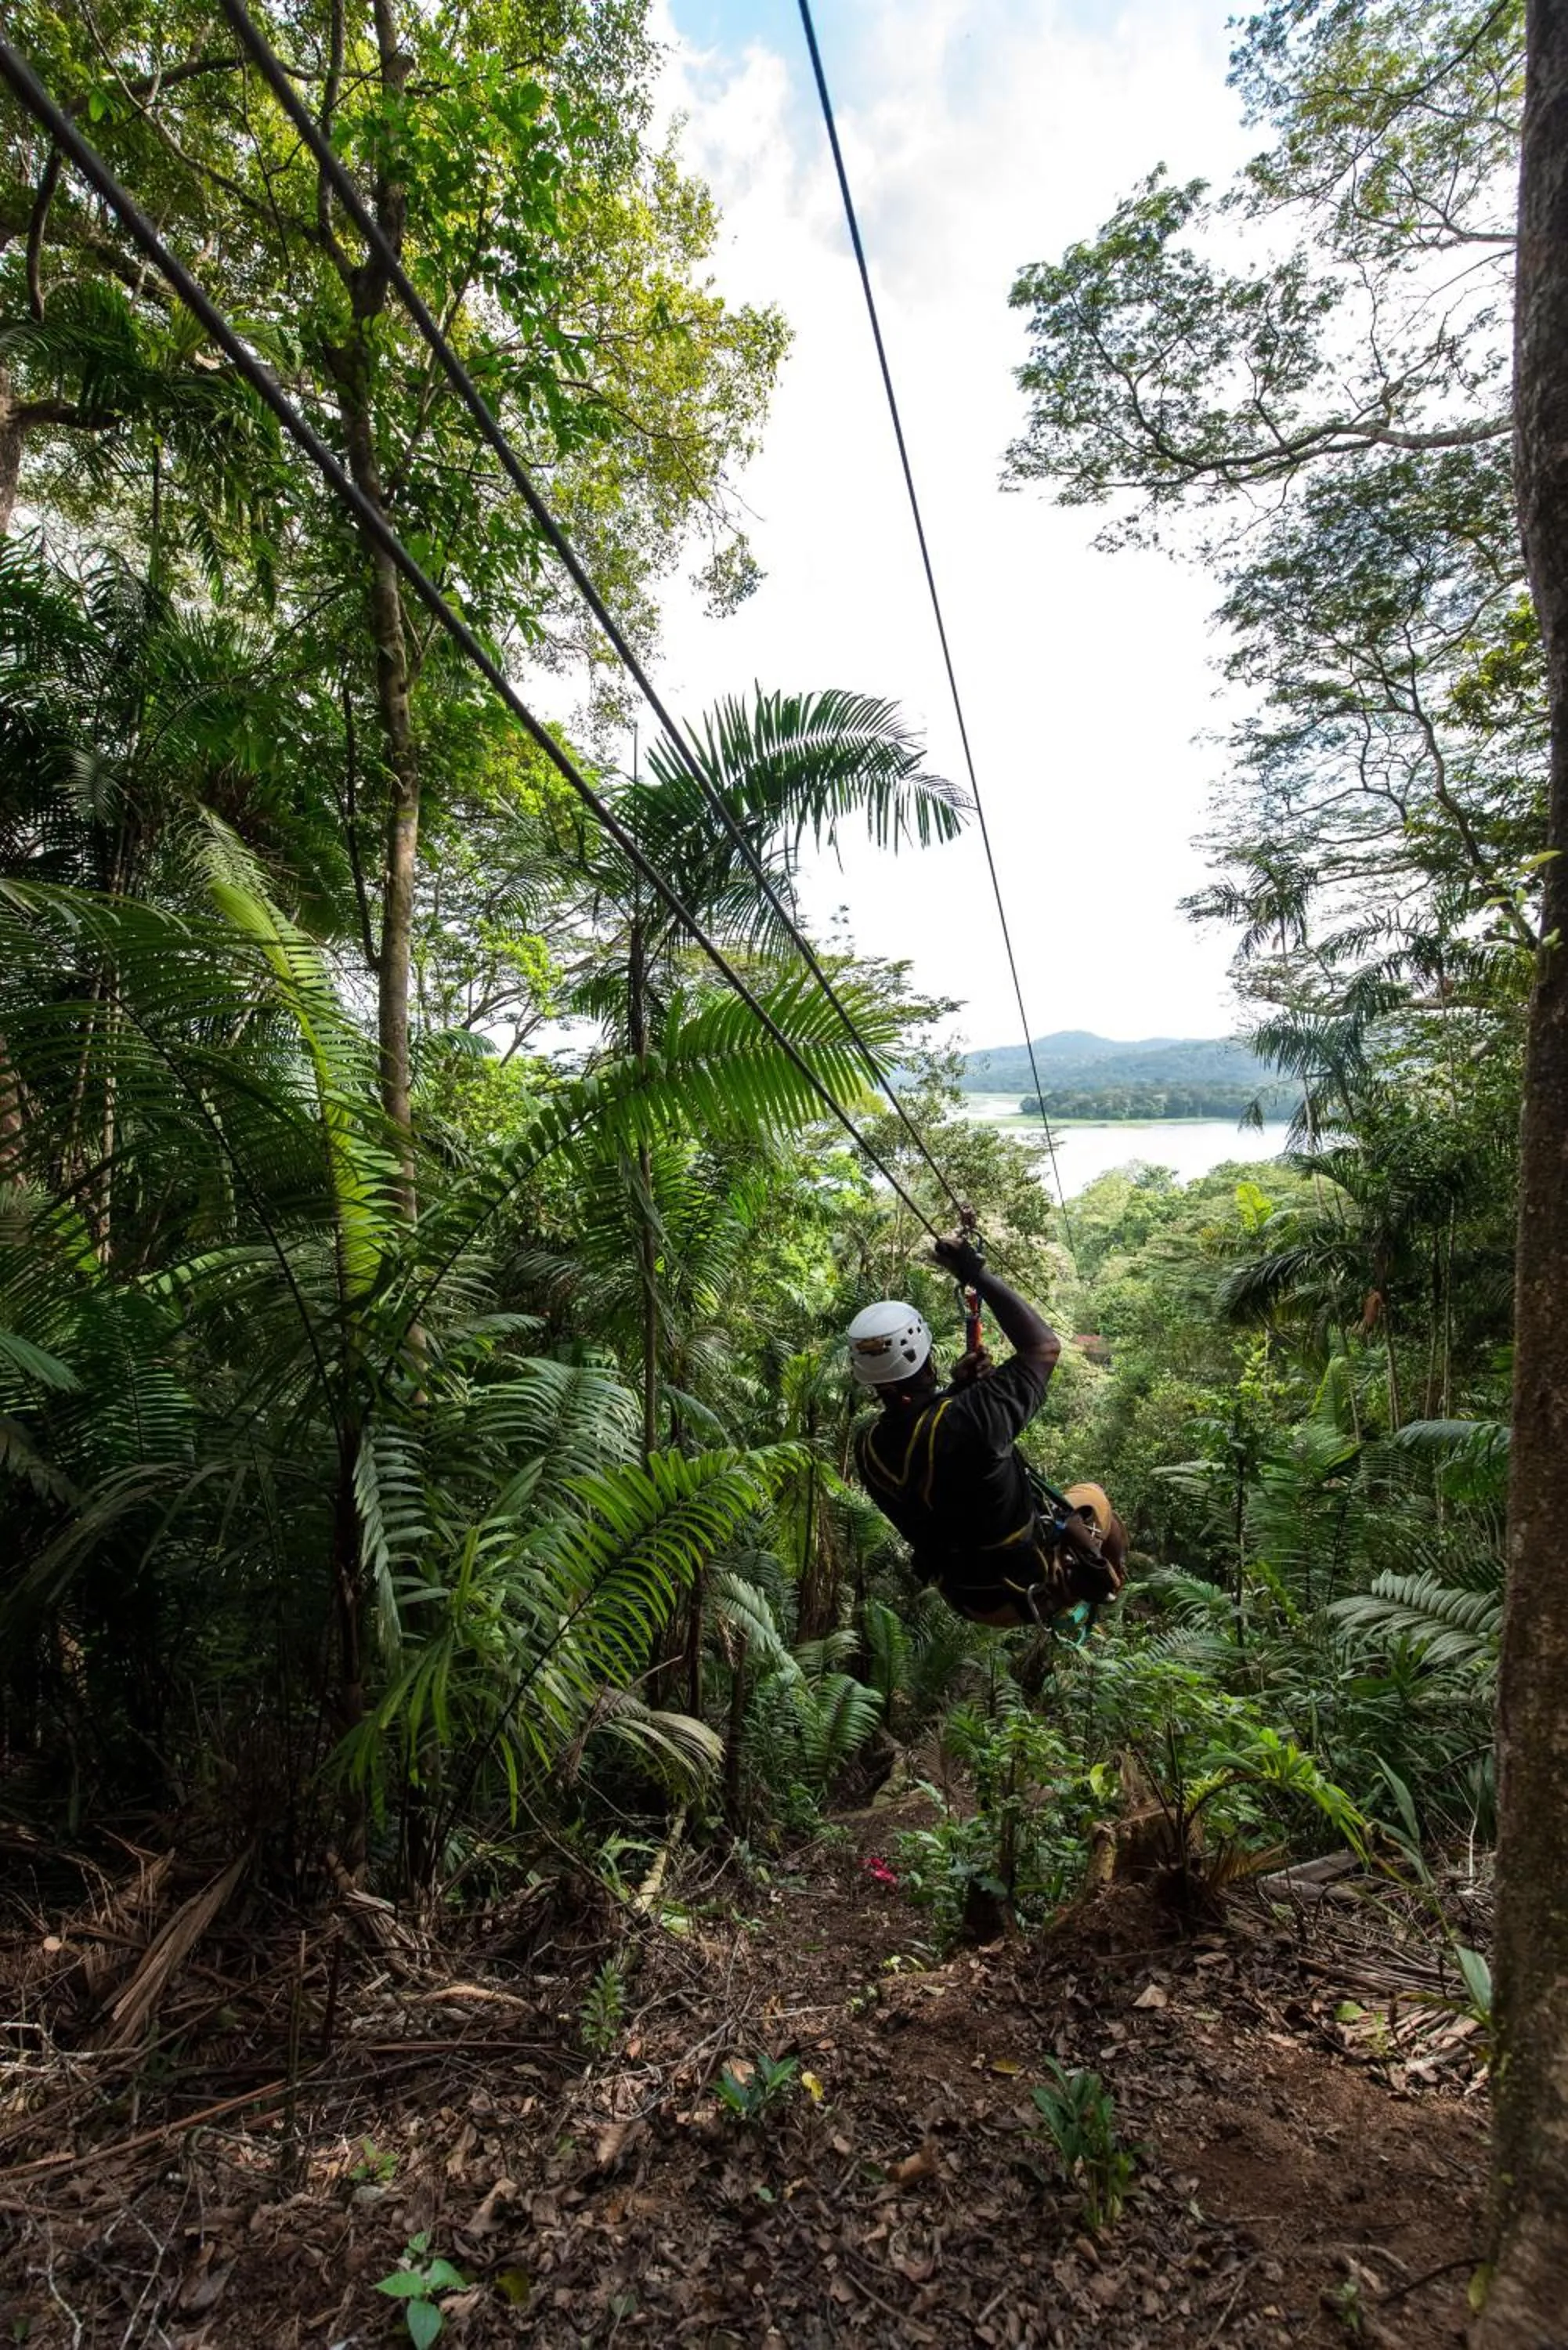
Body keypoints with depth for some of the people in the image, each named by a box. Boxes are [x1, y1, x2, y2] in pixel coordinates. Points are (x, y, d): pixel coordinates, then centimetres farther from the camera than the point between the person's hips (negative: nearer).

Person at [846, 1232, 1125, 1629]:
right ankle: (1111, 1590, 49)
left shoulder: (866, 1446, -19)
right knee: (1091, 1498, 24)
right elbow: (1044, 1346, -25)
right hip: (1032, 1589, -5)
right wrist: (977, 1275, -21)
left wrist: (957, 1388, -8)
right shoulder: (968, 1418, -38)